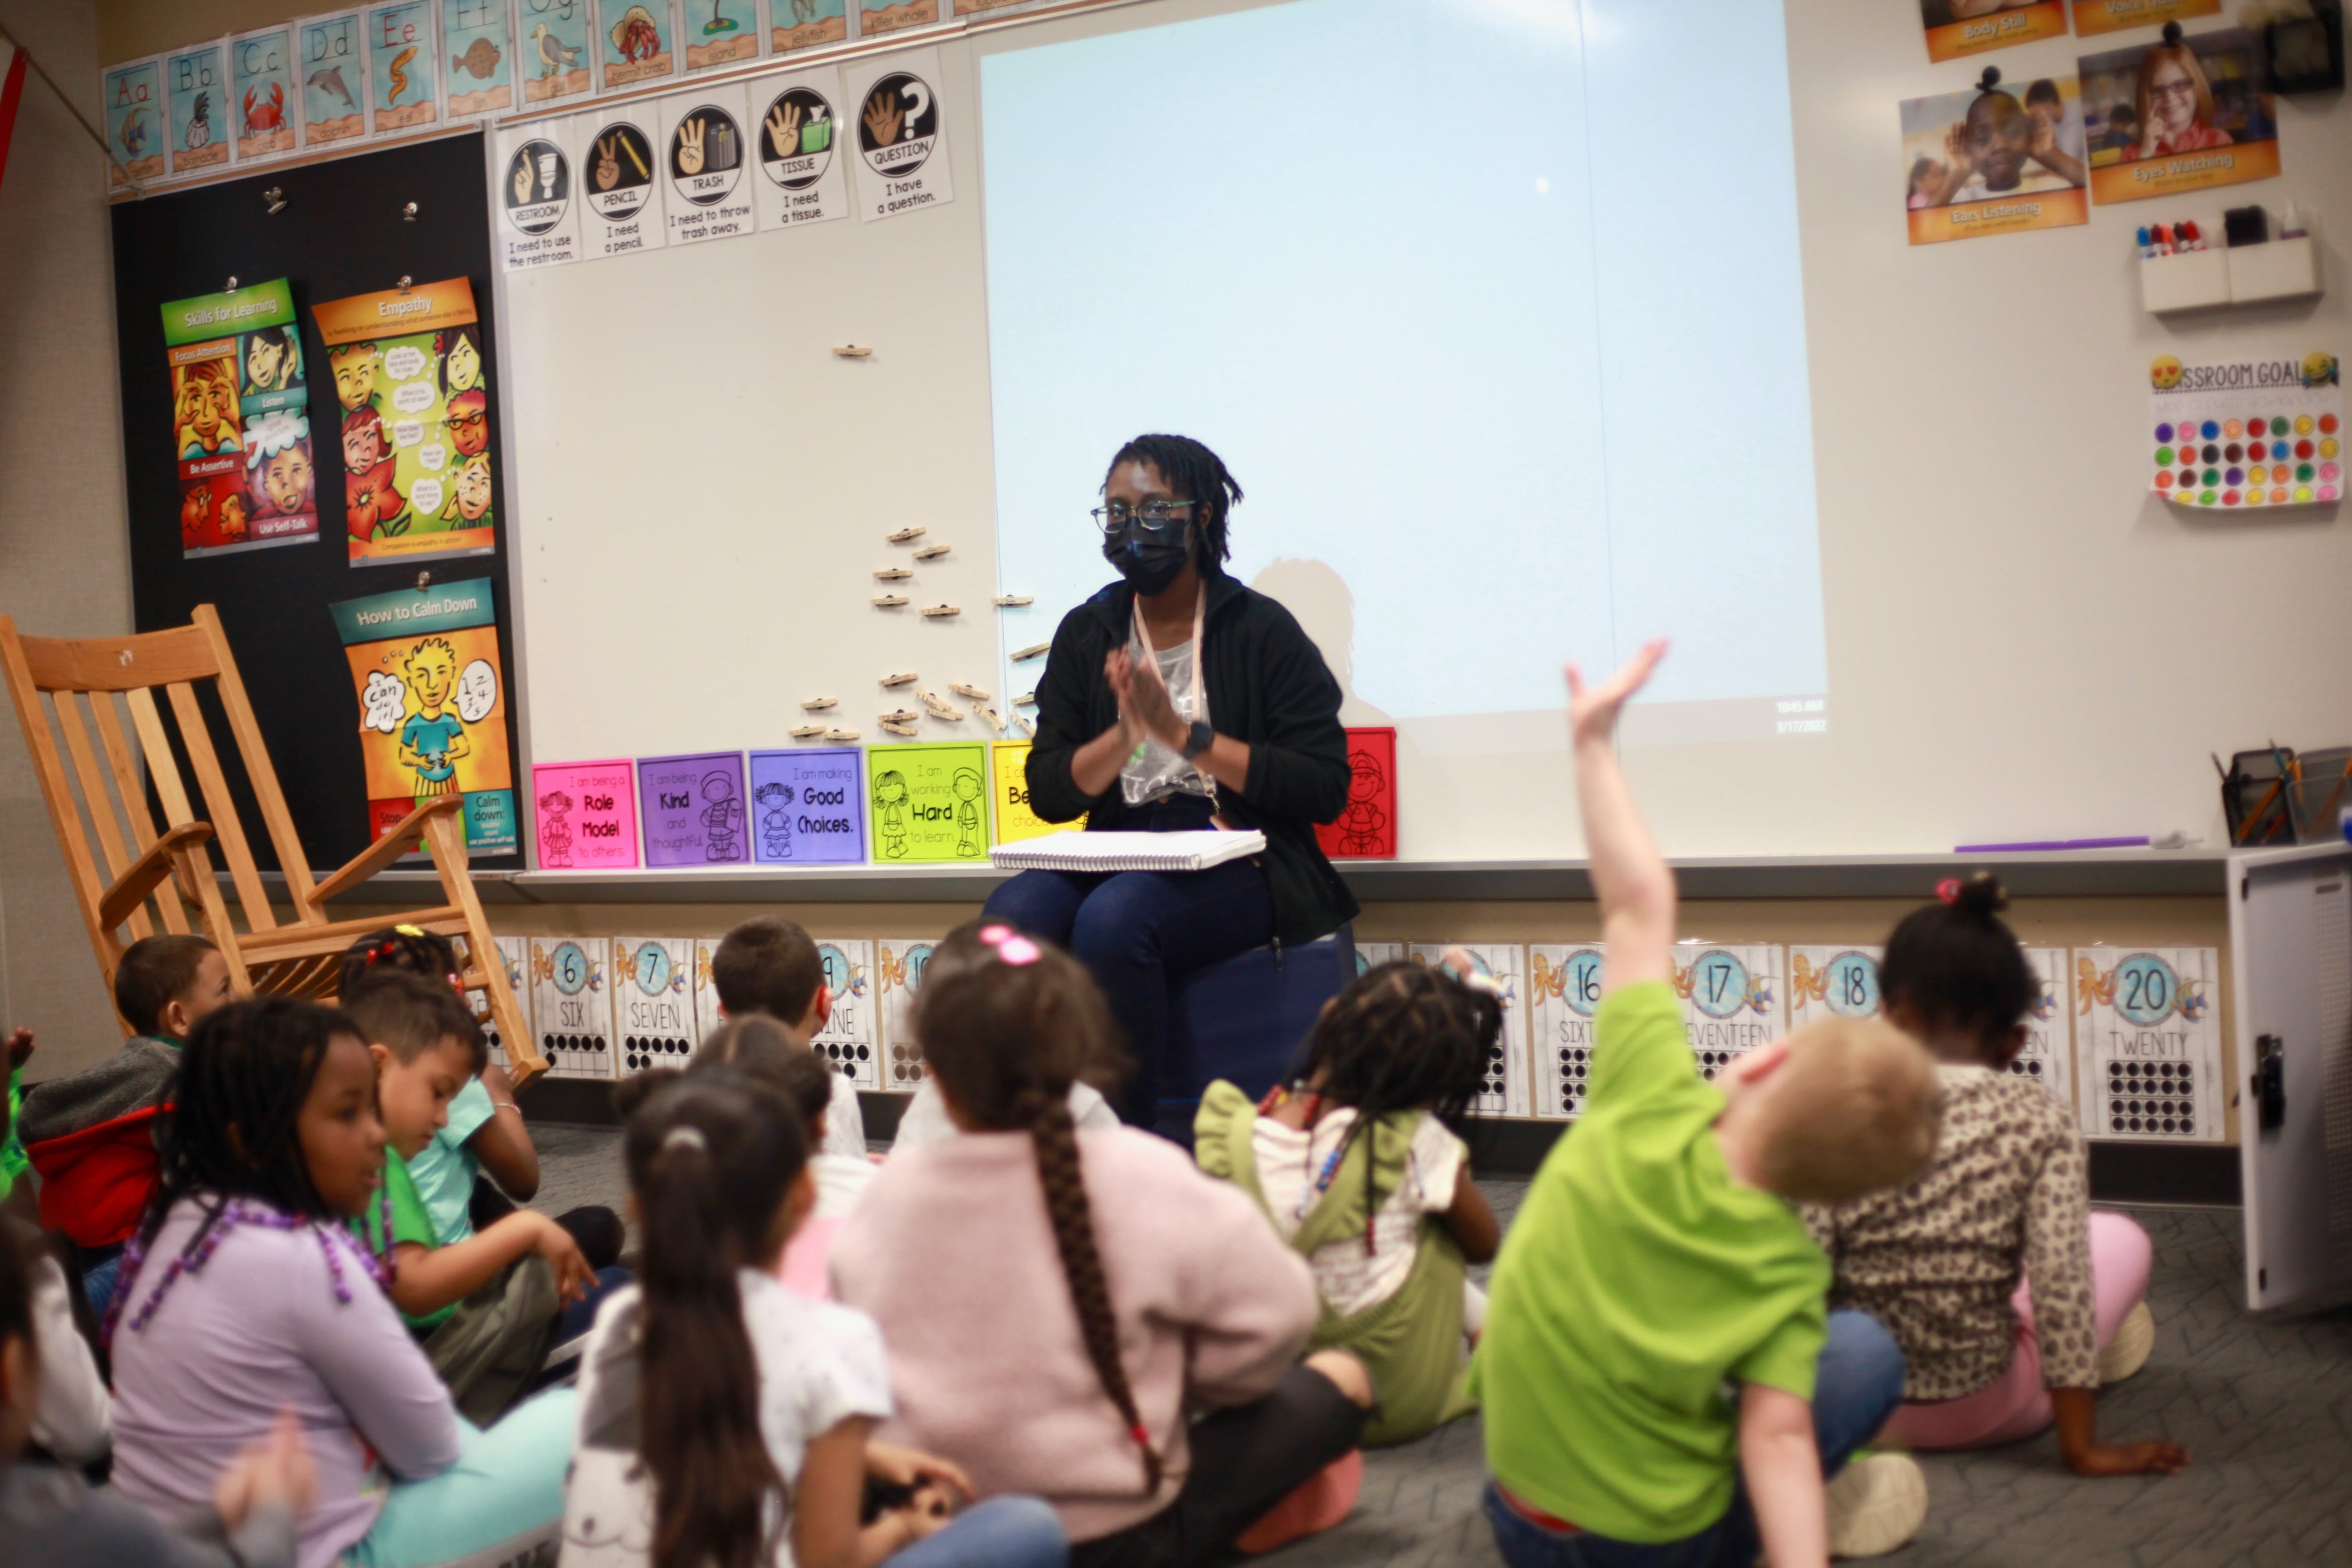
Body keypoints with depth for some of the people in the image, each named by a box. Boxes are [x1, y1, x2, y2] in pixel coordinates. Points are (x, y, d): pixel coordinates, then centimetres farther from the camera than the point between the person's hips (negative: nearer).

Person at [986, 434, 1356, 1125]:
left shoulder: (1260, 630, 1)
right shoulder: (1087, 633, 13)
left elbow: (1325, 788, -7)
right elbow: (1047, 792, 9)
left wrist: (1182, 733, -11)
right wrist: (1125, 734, -11)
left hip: (1240, 866, -4)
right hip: (1117, 855, 4)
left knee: (1114, 919, -33)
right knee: (1014, 913, -27)